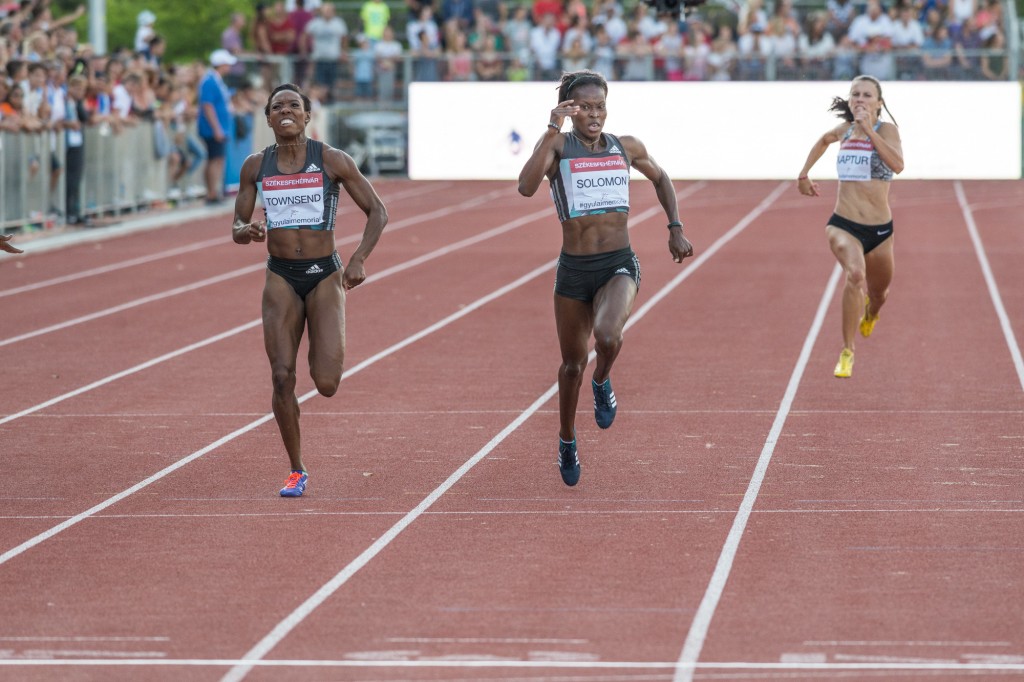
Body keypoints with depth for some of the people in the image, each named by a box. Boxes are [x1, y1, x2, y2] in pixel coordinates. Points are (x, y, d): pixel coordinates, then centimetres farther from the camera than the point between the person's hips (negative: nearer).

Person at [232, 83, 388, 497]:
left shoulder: (332, 161, -4)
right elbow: (237, 229, 9)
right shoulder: (255, 167, 3)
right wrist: (248, 231, -16)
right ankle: (297, 471, 8)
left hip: (325, 276, -2)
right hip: (281, 279, 2)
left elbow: (377, 211, 1)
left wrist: (359, 259, -12)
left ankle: (321, 356, 27)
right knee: (281, 377, -7)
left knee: (327, 384, -13)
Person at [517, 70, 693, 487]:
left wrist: (675, 228, 13)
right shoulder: (557, 146, -6)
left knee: (607, 335, -30)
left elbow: (660, 178, 22)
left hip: (619, 266, 0)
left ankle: (602, 381, 5)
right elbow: (526, 186, -26)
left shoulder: (627, 148, 2)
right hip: (574, 269, 0)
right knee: (572, 363, 13)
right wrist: (552, 130, -28)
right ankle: (567, 439, 39)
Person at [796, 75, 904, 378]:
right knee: (855, 274, -30)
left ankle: (870, 313, 60)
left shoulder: (886, 129, -8)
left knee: (879, 293, 20)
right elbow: (824, 141, 30)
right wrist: (804, 174, 28)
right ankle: (847, 353, -23)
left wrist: (869, 130, -27)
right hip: (843, 225, 0)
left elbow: (897, 165, -28)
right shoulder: (845, 129, 4)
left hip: (879, 230, 0)